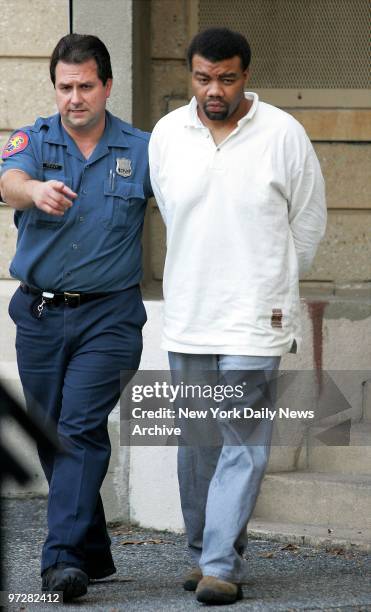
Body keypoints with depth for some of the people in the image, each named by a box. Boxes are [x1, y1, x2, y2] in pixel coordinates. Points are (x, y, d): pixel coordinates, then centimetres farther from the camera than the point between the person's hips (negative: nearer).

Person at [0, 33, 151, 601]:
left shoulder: (142, 149, 1)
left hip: (109, 314, -3)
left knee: (81, 430, -15)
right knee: (51, 439, 9)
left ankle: (64, 559, -21)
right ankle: (94, 553, 23)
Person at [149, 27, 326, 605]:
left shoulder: (283, 134, -6)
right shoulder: (167, 134, 3)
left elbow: (309, 221, 6)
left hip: (254, 318, -4)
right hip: (188, 318, 4)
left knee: (243, 443, -8)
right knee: (196, 442, 10)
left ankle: (221, 564, -8)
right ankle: (202, 552, 22)